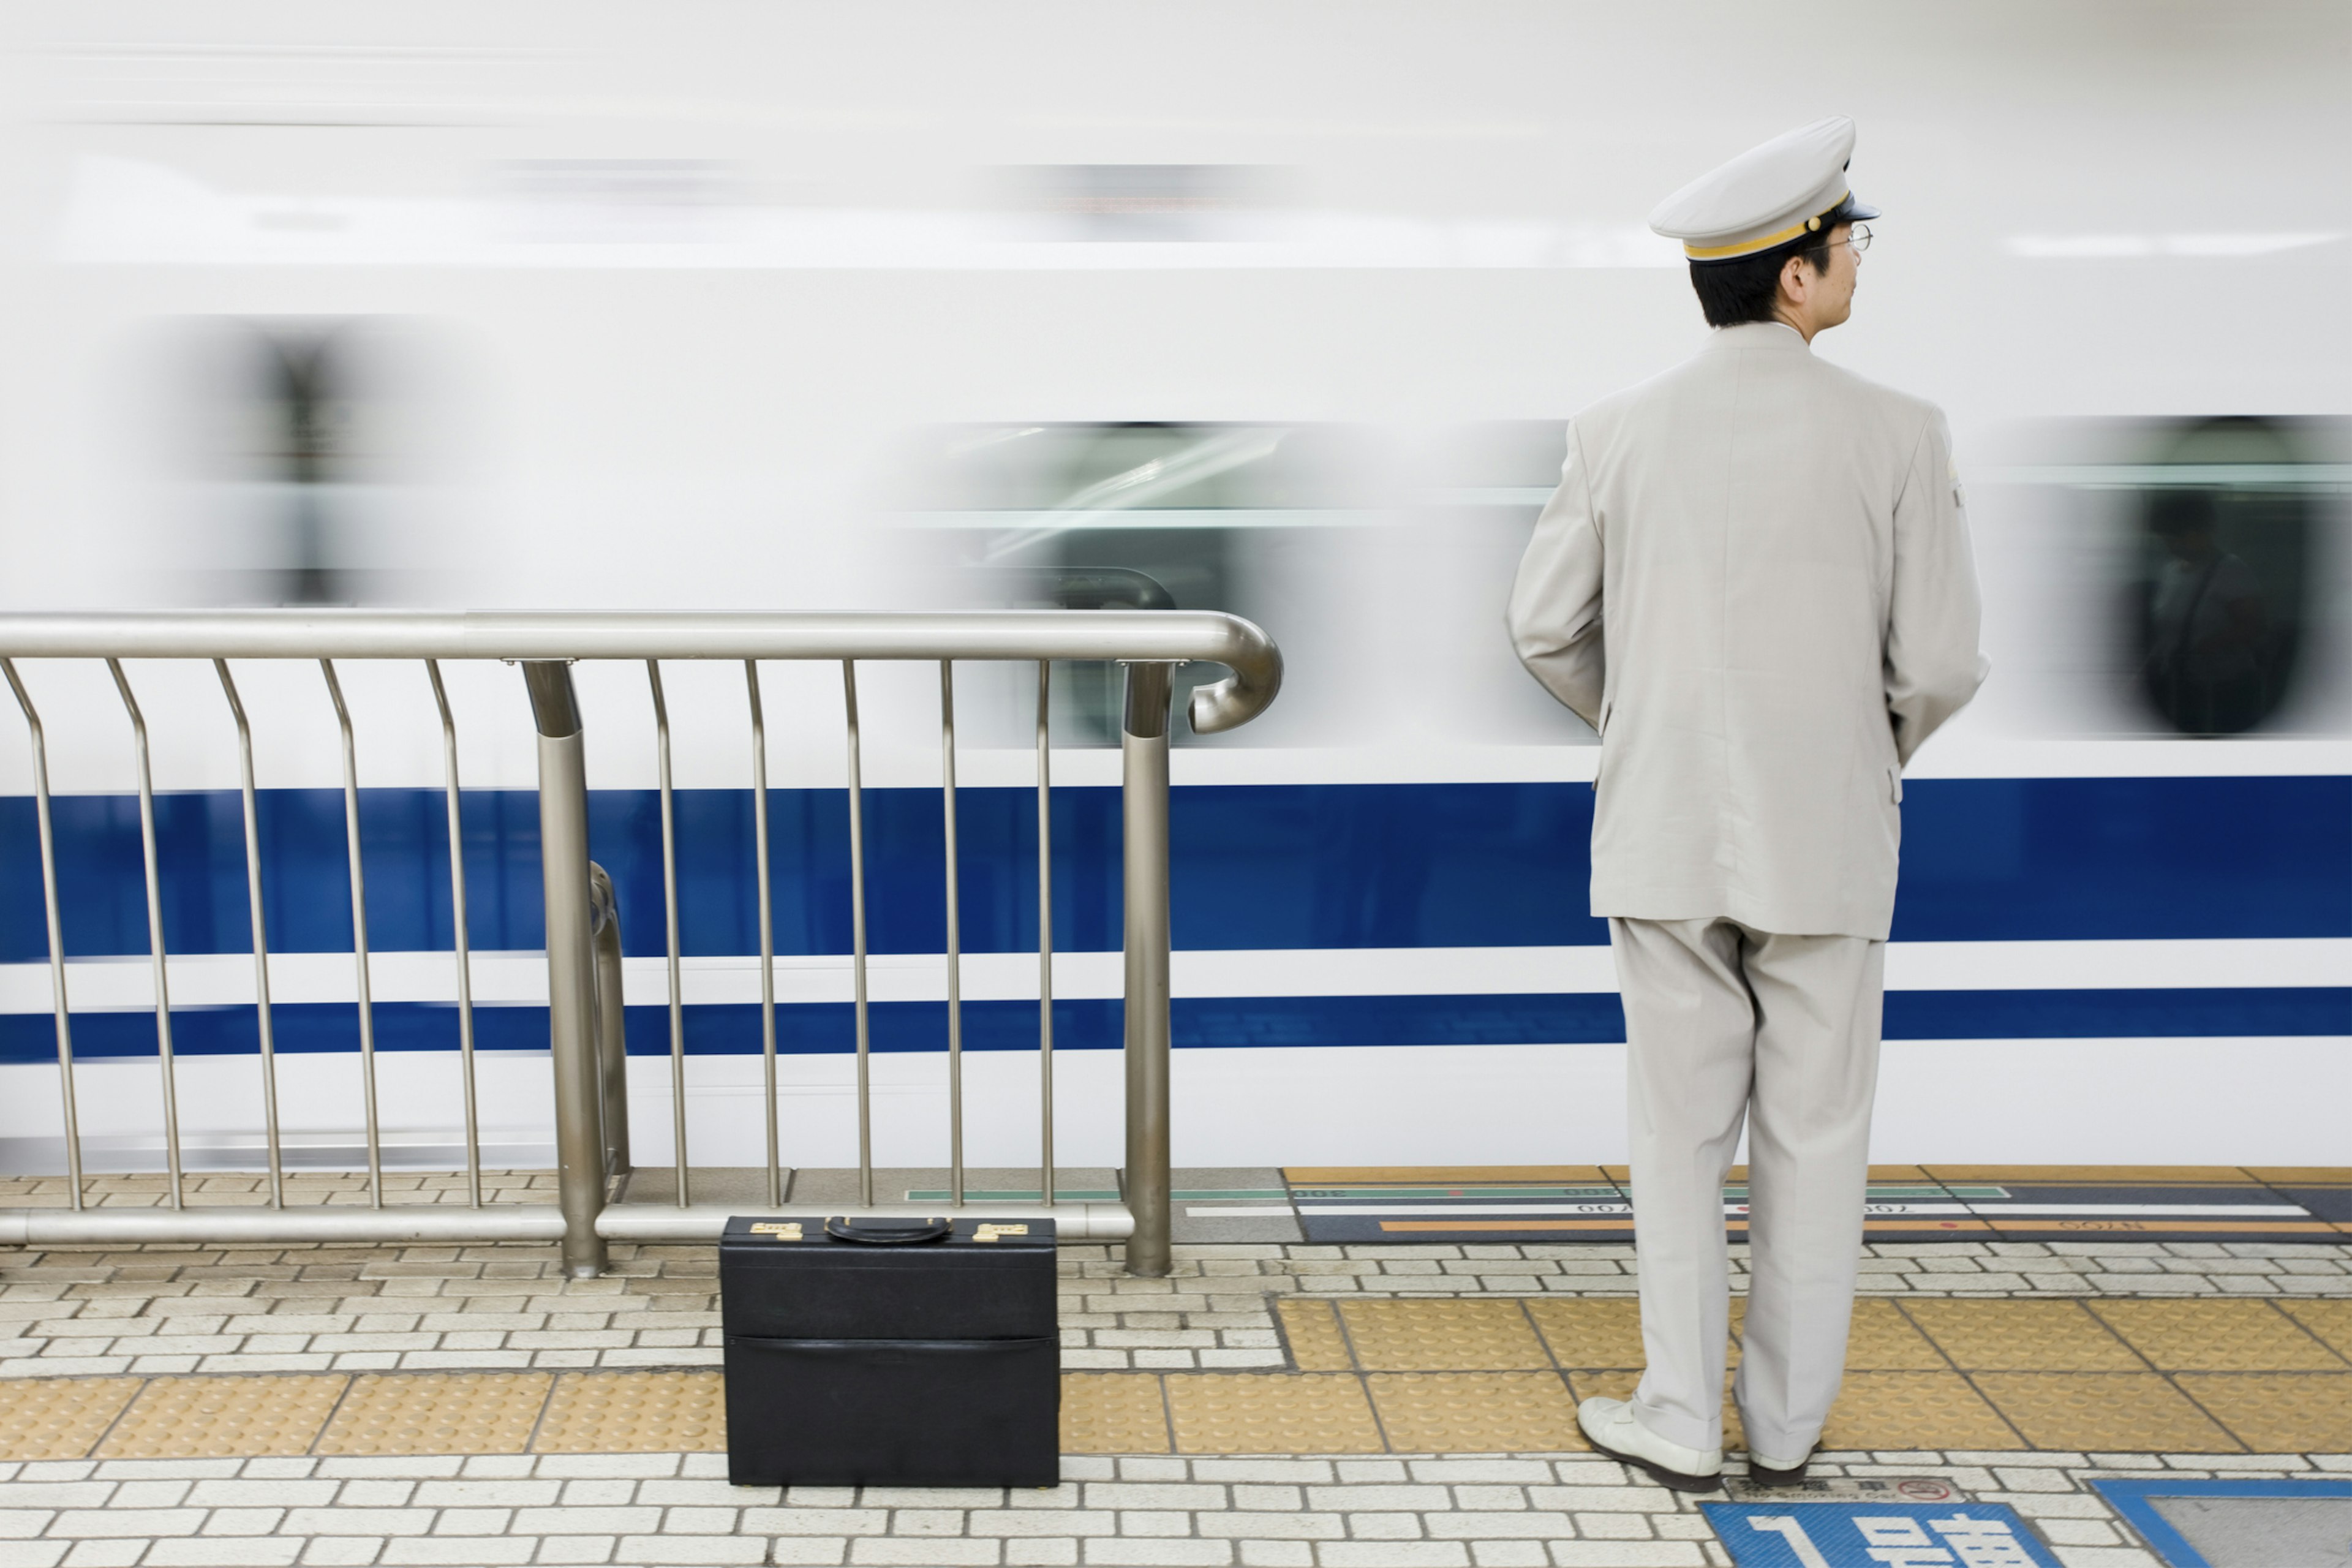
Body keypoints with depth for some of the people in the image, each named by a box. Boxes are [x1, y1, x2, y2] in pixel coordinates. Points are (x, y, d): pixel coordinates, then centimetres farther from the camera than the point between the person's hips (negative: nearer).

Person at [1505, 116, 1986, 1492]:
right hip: (1828, 835, -1)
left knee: (1680, 1135, 11)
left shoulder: (1619, 433, -4)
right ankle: (1788, 1425, 22)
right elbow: (1941, 665, -7)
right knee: (1814, 1143, 12)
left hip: (1664, 828, 1)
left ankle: (1684, 1424, 17)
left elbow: (1546, 627, 2)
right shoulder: (1898, 436, -9)